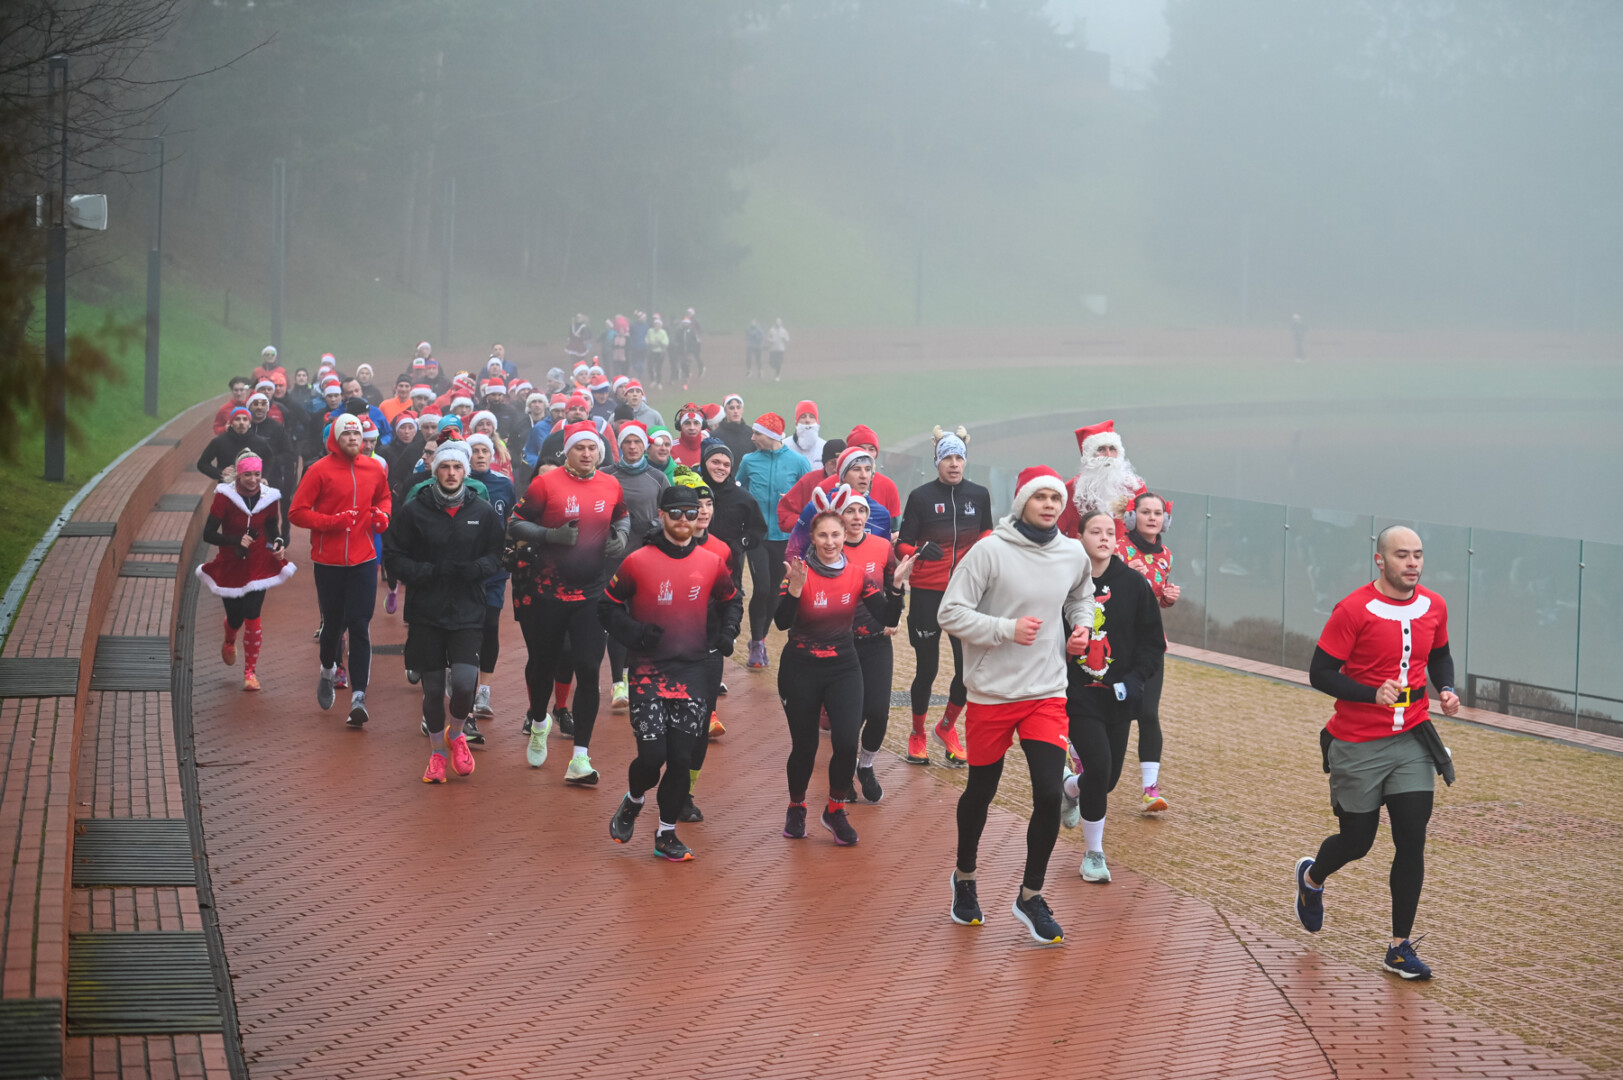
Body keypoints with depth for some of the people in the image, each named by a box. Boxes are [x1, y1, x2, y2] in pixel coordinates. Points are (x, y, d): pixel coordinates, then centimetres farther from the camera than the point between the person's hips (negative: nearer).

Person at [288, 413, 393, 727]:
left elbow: (384, 497, 26)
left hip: (363, 560, 2)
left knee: (360, 628, -6)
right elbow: (297, 512, -7)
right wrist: (331, 521, -18)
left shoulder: (374, 469, 6)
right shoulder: (320, 471, -6)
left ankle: (358, 697, -10)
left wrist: (382, 514, 4)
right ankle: (328, 671, 41)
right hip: (328, 561, -2)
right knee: (334, 623, 10)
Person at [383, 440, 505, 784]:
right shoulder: (414, 510, -1)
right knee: (433, 687, 6)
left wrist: (473, 569, -11)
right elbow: (392, 555, 2)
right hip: (426, 612, 0)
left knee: (464, 682, -15)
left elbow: (497, 556, 9)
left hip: (468, 612, 0)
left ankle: (456, 733, 16)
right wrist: (424, 572, -14)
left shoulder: (484, 512, 2)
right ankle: (438, 753, 27)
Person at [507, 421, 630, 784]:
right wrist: (551, 535, -20)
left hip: (591, 593, 2)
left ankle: (580, 758, -5)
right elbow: (515, 525, -6)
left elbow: (621, 517, 22)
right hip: (547, 591, -2)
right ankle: (538, 724, 44)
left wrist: (620, 535, 1)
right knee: (543, 662, 12)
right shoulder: (546, 484, -9)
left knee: (588, 670, -7)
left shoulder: (611, 486, 2)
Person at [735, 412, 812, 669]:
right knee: (761, 588, -11)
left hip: (784, 536, 1)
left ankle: (760, 639, 26)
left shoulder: (798, 462, -5)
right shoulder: (749, 461, 0)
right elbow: (738, 490, 16)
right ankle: (757, 642, 2)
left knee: (774, 590, 9)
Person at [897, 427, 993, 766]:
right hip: (927, 593, -2)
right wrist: (920, 551, -23)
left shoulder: (979, 495, 5)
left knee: (970, 665, -4)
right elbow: (902, 544, -3)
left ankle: (947, 727, 22)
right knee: (927, 668, 3)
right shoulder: (921, 496, -3)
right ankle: (917, 734, 25)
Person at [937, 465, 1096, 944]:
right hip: (991, 693, -3)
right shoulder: (990, 552, -13)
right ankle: (965, 878, 38)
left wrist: (1082, 624, 5)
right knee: (980, 792, 13)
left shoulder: (1074, 555, 1)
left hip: (1047, 693, 3)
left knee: (1049, 795, -9)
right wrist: (1007, 629, -22)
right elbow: (951, 613, -14)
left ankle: (1031, 896, 9)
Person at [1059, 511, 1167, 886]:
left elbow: (1152, 642, 5)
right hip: (1077, 694, -3)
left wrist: (1135, 679, -8)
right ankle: (1093, 853, 5)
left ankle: (1071, 787, 45)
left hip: (1118, 698, 3)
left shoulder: (1134, 584, 0)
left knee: (1110, 777, 8)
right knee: (1098, 766, -14)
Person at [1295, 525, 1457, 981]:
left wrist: (1446, 690, 1)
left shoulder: (1433, 607, 2)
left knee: (1411, 842, -4)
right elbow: (1320, 674, -13)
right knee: (1356, 842, 8)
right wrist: (1374, 694, -26)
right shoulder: (1354, 611, -15)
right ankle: (1312, 877, 44)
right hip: (1358, 746, -4)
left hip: (1412, 740, 4)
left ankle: (1400, 948, 6)